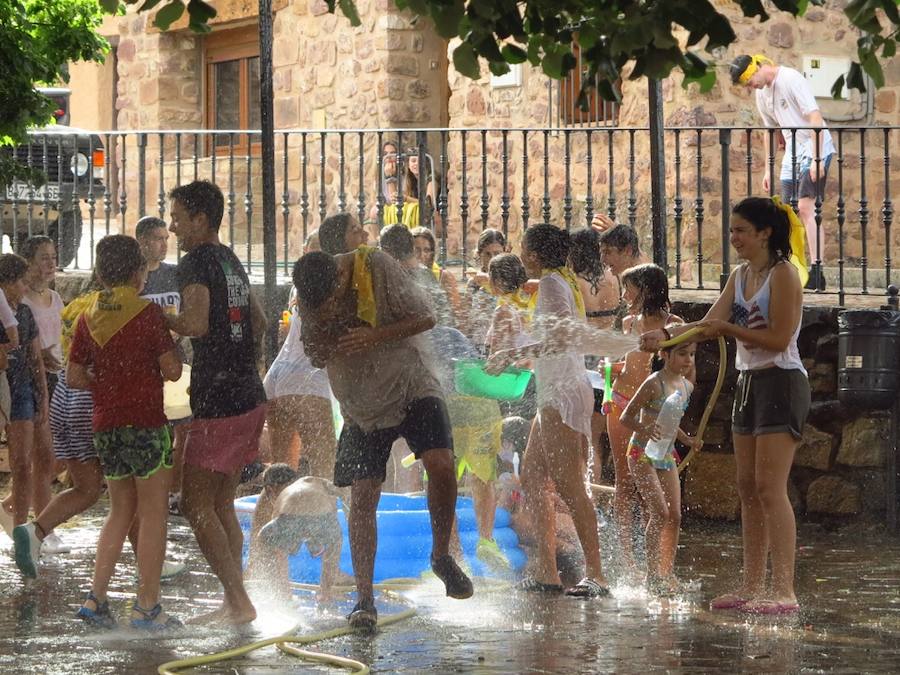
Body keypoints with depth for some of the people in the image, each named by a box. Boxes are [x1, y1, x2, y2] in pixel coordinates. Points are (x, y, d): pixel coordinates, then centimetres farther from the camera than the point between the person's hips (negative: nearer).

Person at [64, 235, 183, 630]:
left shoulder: (89, 317, 6)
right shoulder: (148, 313, -9)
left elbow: (74, 377, 7)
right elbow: (172, 370, -9)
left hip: (106, 425, 6)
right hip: (145, 423, -6)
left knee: (121, 512, 17)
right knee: (153, 514, 1)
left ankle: (96, 598, 9)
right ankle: (147, 607, 0)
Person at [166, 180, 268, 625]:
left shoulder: (196, 263, -12)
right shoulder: (231, 261, 16)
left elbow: (196, 324, -28)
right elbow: (259, 322, 27)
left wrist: (157, 318, -11)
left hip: (219, 402, -9)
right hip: (250, 396, 9)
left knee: (196, 504, -5)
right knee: (221, 503, 15)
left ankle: (239, 602, -10)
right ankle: (233, 602, 16)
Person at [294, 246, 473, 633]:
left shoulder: (377, 267, -17)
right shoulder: (310, 297, -6)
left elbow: (425, 318, -12)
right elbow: (316, 357, 3)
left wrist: (375, 336, -26)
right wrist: (324, 327, -20)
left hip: (411, 387, -2)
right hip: (362, 407, 3)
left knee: (440, 464, -23)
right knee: (363, 497, -5)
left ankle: (441, 556, 0)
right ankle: (364, 600, -1)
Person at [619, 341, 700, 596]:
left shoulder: (687, 386, 8)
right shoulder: (654, 383, -15)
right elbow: (625, 418, -14)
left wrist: (687, 440, 10)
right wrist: (645, 430, -32)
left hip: (667, 454, 8)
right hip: (642, 453, -8)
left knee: (675, 516, 3)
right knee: (659, 511, -16)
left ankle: (667, 573, 12)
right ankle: (652, 573, -12)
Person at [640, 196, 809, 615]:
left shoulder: (783, 273, -10)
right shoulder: (740, 276, 14)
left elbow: (779, 337, -16)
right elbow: (708, 324, 7)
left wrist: (728, 328, -15)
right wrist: (664, 337, -7)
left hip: (781, 384, -9)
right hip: (748, 384, 9)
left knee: (769, 487, -13)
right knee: (747, 488, 8)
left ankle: (784, 591, -14)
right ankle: (753, 586, 12)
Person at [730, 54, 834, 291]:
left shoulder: (791, 79, -15)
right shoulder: (762, 93, 10)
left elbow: (815, 118, -19)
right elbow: (770, 130, 21)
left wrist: (816, 159, -23)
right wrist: (768, 169, 18)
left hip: (816, 147, -8)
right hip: (792, 151, 8)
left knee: (805, 207, -18)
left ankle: (817, 270, -20)